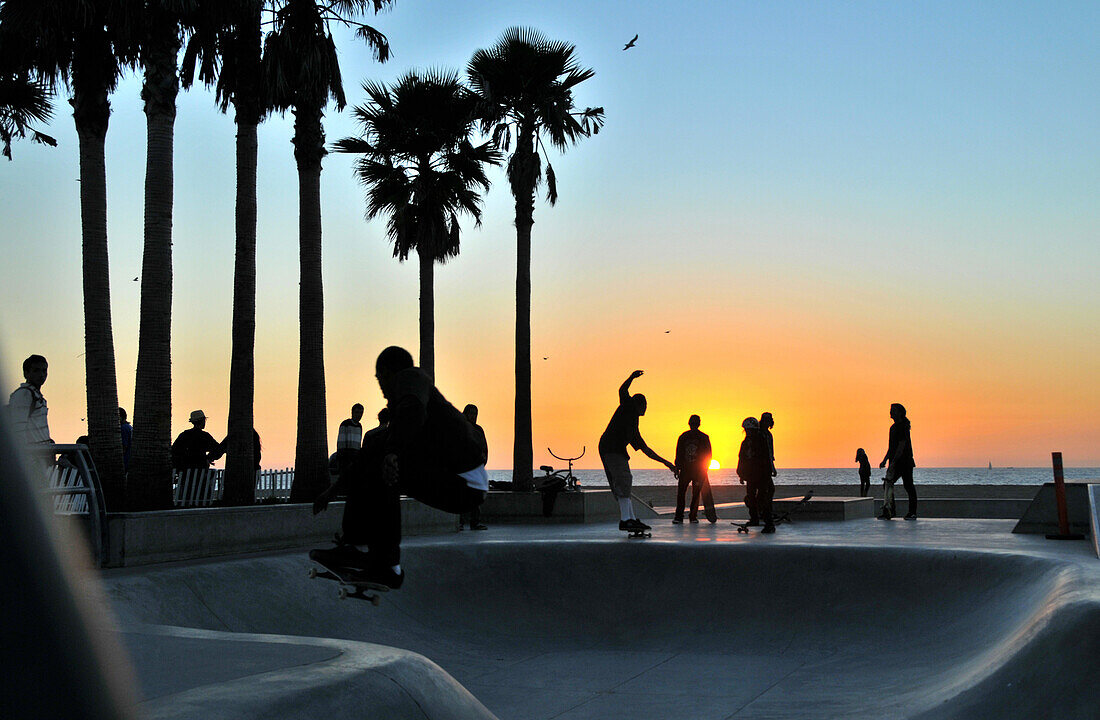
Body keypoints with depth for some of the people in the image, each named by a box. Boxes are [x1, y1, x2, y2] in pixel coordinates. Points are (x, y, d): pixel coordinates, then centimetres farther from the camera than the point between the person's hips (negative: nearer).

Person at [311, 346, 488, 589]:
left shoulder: (410, 377, -6)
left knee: (381, 470, -23)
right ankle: (357, 546, 8)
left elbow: (413, 411, -30)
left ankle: (388, 567, -18)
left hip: (464, 485, -10)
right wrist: (334, 489, 29)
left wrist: (392, 454, -45)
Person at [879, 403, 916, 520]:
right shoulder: (894, 427, 16)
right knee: (887, 485, 0)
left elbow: (902, 446, -19)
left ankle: (912, 513, 3)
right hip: (895, 462, 9)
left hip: (905, 462, -9)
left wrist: (893, 462, -24)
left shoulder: (903, 427, -12)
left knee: (908, 486, -3)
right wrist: (885, 460, 21)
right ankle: (890, 511, 1)